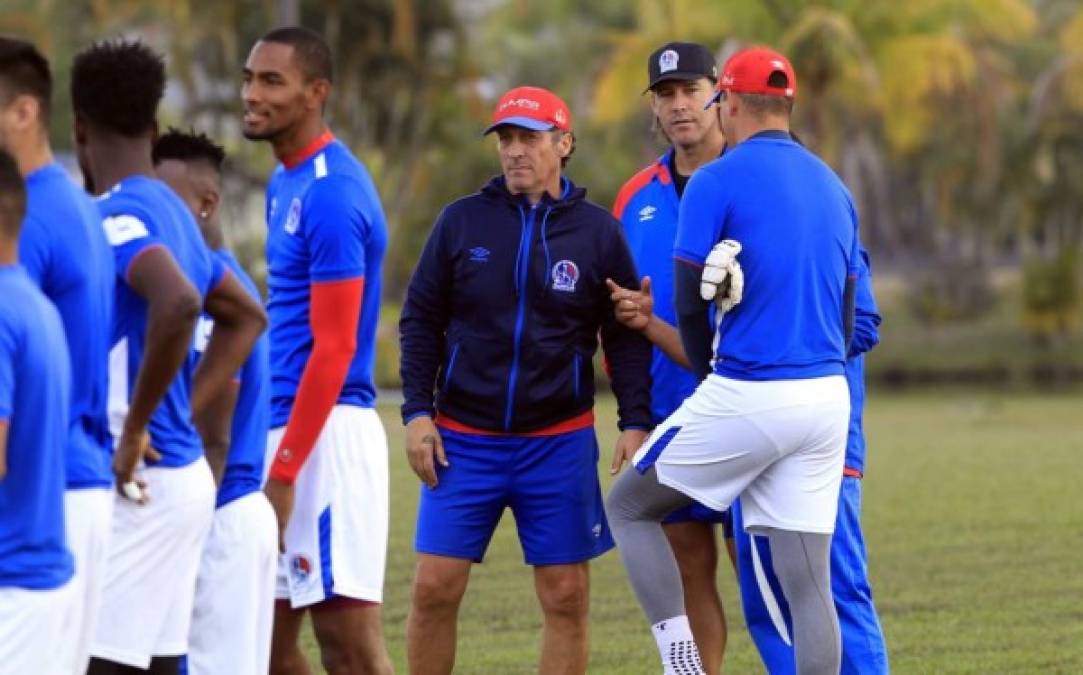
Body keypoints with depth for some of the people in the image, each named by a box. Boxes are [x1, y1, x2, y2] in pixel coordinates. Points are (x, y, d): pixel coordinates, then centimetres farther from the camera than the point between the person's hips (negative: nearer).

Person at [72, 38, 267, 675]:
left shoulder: (119, 215, -14)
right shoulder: (172, 212, 15)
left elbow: (179, 302, -33)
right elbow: (246, 317, 29)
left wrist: (136, 427, -22)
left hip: (141, 485, -9)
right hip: (184, 473, 9)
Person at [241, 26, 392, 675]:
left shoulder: (331, 195, -15)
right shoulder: (287, 182, 15)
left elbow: (334, 348, -18)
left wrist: (283, 472, -19)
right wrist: (275, 458, 18)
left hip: (325, 433, -10)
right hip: (287, 426, 10)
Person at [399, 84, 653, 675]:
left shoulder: (596, 230, 2)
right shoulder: (462, 220, 3)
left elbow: (626, 337, 5)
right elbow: (420, 321, 7)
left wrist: (635, 423, -5)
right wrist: (416, 413, -2)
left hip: (560, 444, 0)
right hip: (464, 440, 0)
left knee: (566, 599, 1)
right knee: (434, 588, -4)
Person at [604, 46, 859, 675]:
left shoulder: (717, 182, -6)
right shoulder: (833, 188, 14)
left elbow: (690, 304, -6)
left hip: (746, 392, -5)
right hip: (827, 398, 5)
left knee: (629, 506, 14)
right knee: (809, 584, 5)